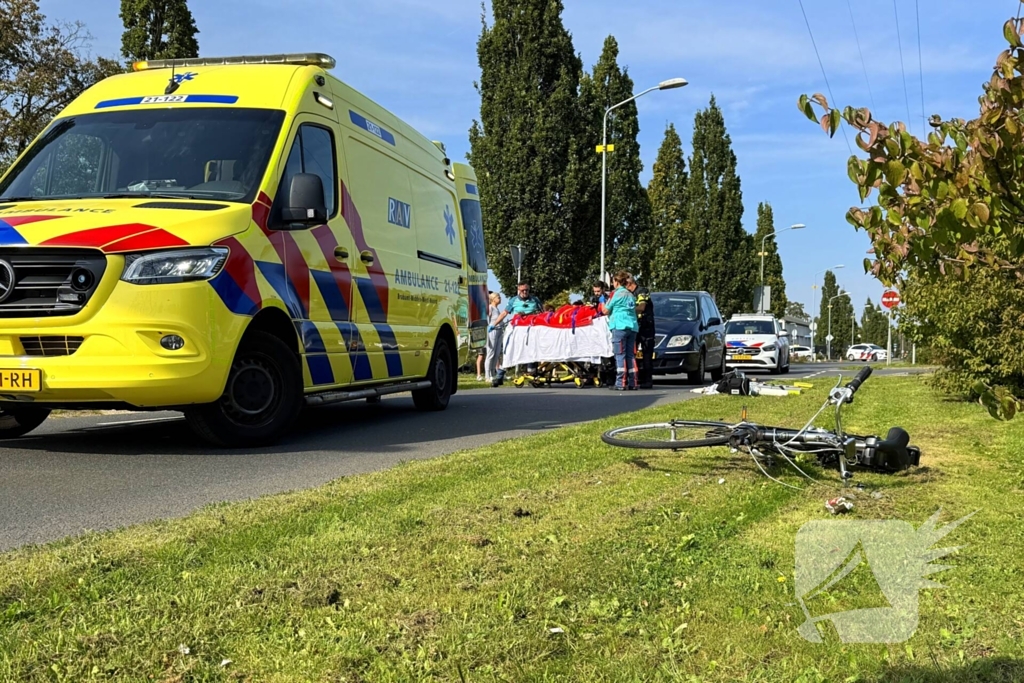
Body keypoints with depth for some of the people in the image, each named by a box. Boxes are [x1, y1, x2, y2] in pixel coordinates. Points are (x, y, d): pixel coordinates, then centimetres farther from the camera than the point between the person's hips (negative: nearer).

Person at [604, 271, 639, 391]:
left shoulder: (616, 293, -2)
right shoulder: (630, 295, 18)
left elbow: (606, 311, 2)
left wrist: (602, 301, 22)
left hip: (619, 327, -6)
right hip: (632, 327, 6)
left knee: (620, 355, -7)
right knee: (630, 355, 8)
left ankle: (621, 383, -11)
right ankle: (632, 383, 6)